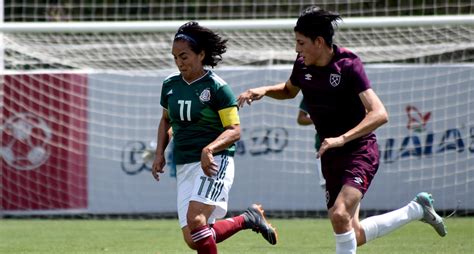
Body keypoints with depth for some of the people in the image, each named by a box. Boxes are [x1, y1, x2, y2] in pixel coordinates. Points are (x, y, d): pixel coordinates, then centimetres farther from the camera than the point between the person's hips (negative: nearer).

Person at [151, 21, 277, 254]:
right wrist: (160, 153, 11)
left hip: (213, 163, -7)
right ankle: (248, 219, 21)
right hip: (184, 165, 7)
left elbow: (234, 130, -11)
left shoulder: (217, 87, -9)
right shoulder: (170, 84, 8)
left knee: (195, 220, -26)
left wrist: (209, 149, -28)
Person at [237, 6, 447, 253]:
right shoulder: (303, 65, 0)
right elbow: (289, 90, 24)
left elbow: (379, 114, -28)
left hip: (360, 152, -7)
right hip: (331, 157, 8)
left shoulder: (348, 65, -20)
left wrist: (342, 139, -38)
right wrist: (263, 90, 3)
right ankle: (417, 209, 28)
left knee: (340, 214, -30)